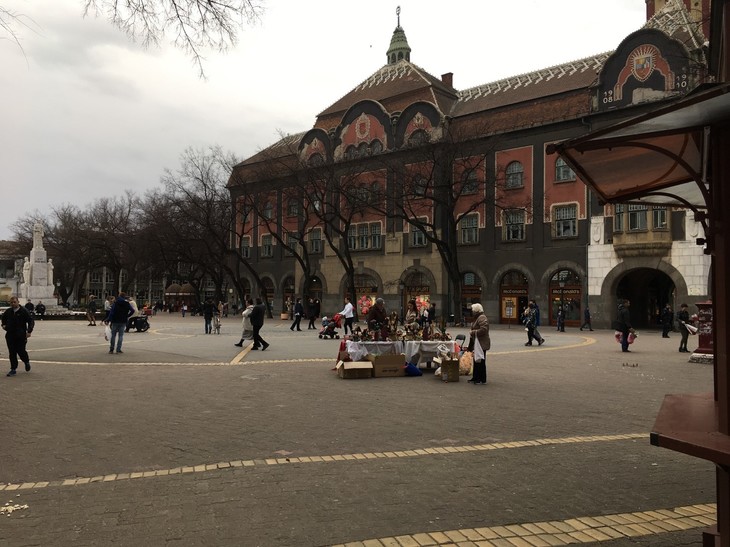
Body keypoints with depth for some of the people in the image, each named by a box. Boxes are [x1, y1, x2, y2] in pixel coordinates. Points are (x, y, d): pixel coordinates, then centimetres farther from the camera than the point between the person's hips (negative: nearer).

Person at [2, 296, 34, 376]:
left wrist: (29, 331, -14)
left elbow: (31, 321, -5)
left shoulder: (23, 311, -6)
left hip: (21, 336, -4)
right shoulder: (8, 311, 6)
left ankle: (27, 362, 28)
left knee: (21, 351, -2)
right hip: (10, 335, 4)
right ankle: (13, 369, 10)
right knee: (12, 353, 3)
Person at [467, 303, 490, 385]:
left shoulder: (482, 318, -16)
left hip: (481, 344, -11)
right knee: (476, 361, 16)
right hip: (476, 343, 11)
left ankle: (482, 380, 1)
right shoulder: (477, 318, 17)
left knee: (481, 362, -5)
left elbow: (483, 330, -26)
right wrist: (472, 332, 10)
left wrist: (473, 332, -18)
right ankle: (475, 378, 25)